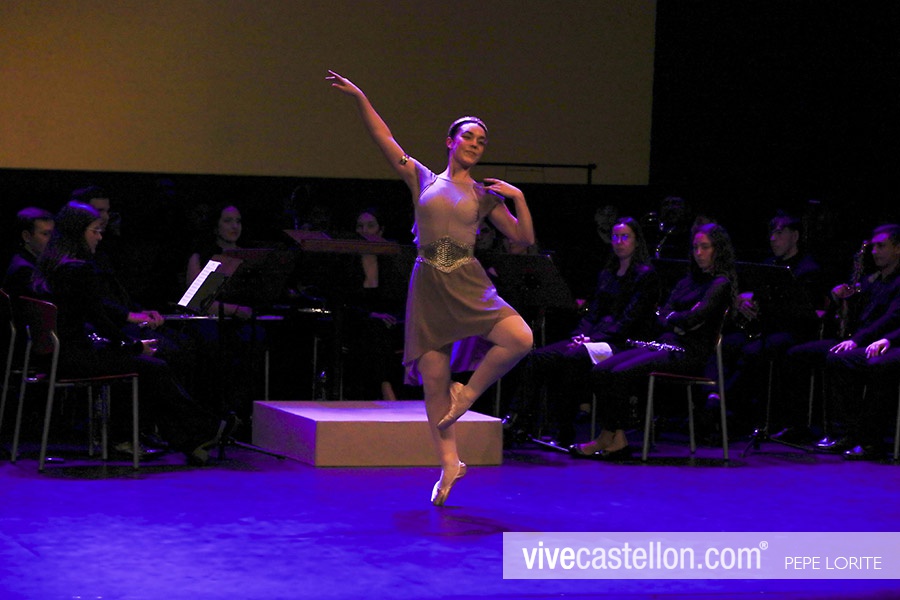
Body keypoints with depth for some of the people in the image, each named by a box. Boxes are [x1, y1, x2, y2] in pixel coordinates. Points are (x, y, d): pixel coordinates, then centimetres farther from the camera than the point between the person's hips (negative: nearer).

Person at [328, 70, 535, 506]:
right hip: (427, 285, 0)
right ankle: (449, 464, 9)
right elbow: (384, 139, 4)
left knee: (520, 339, -25)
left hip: (467, 283, 0)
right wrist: (359, 98, -6)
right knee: (433, 377, -3)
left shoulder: (484, 197, 10)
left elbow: (525, 238, 10)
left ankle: (468, 393, -1)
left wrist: (518, 198, -4)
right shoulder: (423, 179, 10)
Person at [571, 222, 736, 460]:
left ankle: (608, 439, -15)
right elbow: (663, 318, 13)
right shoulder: (689, 280, 23)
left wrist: (673, 319, 1)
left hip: (690, 352, -8)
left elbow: (695, 317, -18)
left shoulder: (721, 284, -3)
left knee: (621, 373, -26)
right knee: (601, 371, -13)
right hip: (666, 343, 8)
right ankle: (616, 439, -21)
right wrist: (681, 321, -8)